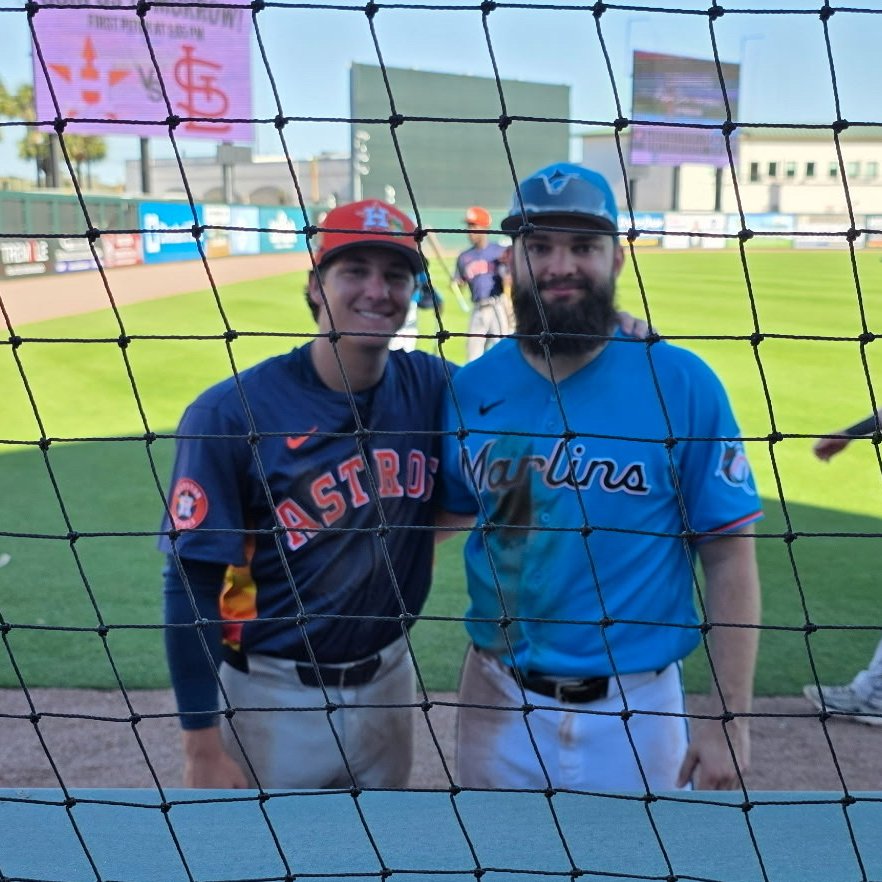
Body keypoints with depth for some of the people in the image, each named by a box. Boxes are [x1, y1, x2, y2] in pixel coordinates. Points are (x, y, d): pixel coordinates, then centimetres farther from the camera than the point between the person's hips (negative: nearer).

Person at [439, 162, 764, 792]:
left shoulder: (684, 386, -11)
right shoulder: (470, 389, -4)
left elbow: (730, 556, -8)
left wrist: (730, 719, -10)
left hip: (634, 708, -2)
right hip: (499, 700, 3)